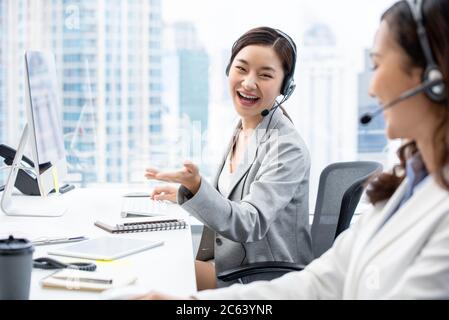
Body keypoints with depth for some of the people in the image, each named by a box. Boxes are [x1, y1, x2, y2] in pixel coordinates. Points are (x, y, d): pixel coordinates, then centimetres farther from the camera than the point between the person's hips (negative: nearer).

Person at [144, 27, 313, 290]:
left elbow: (250, 224, -28)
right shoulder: (241, 132, 6)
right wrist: (184, 194, 19)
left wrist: (196, 186, -42)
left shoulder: (288, 148, -20)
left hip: (269, 279, -8)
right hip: (233, 263, 8)